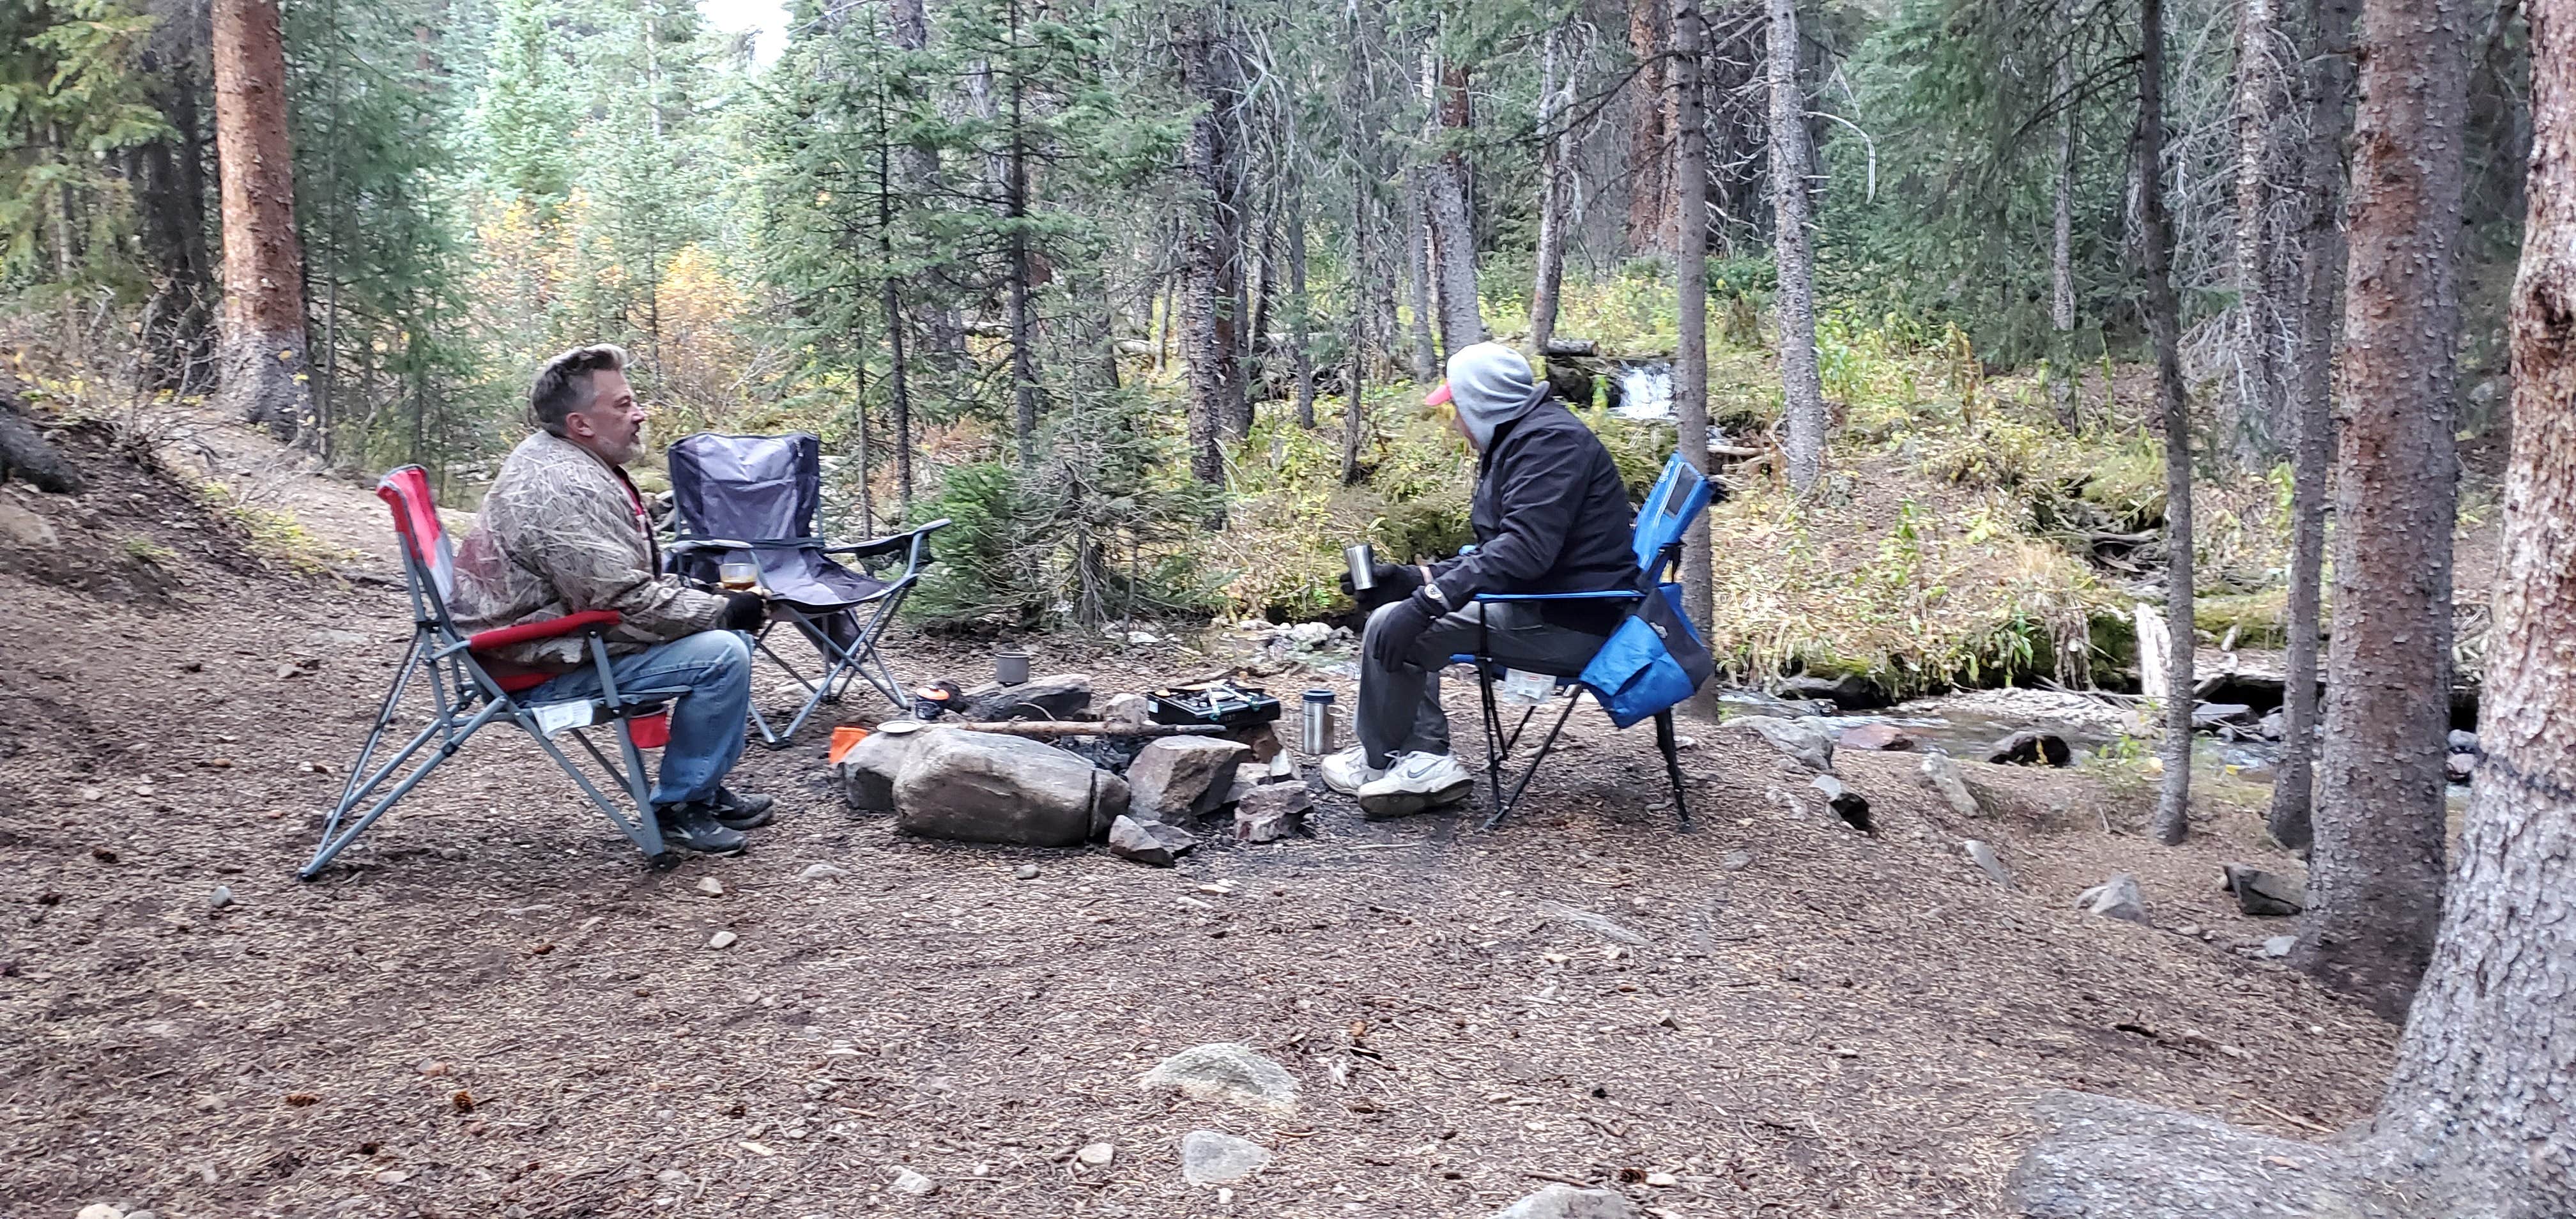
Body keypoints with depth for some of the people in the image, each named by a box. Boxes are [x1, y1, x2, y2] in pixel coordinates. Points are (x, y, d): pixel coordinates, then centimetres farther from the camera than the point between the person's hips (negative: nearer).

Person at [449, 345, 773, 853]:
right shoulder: (561, 489, -25)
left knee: (730, 634, 14)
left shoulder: (566, 463, 10)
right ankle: (678, 806, -7)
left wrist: (708, 598, 5)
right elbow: (629, 604, -27)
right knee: (721, 656, -21)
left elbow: (632, 580, 19)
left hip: (568, 635, 11)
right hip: (546, 668, -11)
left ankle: (706, 788, 20)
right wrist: (726, 610, -16)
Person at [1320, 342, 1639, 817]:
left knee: (1393, 626, -17)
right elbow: (1494, 552, 20)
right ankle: (1426, 758, 2)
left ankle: (1379, 763, 4)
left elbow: (1523, 550, -27)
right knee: (1398, 611, 14)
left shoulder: (1551, 439, -15)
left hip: (1571, 623, -11)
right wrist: (1415, 578, 9)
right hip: (1544, 604, 11)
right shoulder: (1518, 442, 18)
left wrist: (1426, 602, -28)